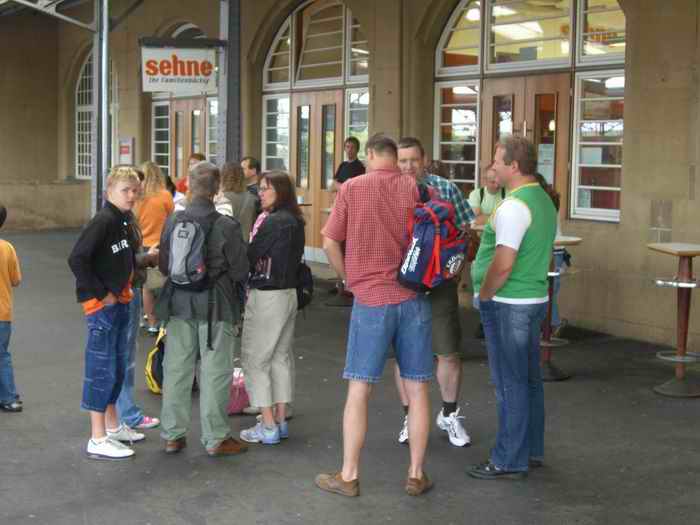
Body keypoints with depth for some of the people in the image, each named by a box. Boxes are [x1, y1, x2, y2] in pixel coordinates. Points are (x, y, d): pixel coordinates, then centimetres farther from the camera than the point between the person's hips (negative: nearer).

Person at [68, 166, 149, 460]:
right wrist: (100, 294, -19)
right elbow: (77, 259, -24)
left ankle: (112, 426, 33)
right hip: (102, 304, -9)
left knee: (118, 367, 19)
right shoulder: (103, 221, -17)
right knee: (101, 369, -4)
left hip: (121, 301, 9)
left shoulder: (128, 221, 9)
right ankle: (98, 440, 2)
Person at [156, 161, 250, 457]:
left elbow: (163, 266, 4)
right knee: (214, 372, 6)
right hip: (215, 306, -3)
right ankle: (215, 438, 13)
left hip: (179, 302, 3)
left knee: (176, 370, 11)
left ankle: (172, 435, 19)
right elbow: (240, 271, -9)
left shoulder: (173, 221, -4)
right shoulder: (226, 226, -15)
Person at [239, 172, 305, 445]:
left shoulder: (273, 221, -18)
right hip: (288, 293, 9)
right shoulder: (294, 221, 8)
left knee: (255, 359, 0)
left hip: (266, 296, -9)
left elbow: (251, 256, -18)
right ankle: (280, 421, 21)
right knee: (281, 357, 14)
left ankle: (268, 427, 0)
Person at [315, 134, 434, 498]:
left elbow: (330, 242, -1)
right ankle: (416, 475, 15)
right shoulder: (417, 189, 0)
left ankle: (349, 476, 11)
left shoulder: (352, 188, -3)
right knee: (417, 389, 8)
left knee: (359, 389, 5)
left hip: (371, 299, -2)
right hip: (414, 298, 2)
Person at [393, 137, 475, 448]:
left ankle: (449, 415, 23)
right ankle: (410, 417, 23)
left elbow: (464, 231, 3)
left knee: (449, 353, 4)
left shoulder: (446, 189, 0)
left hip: (440, 283, 0)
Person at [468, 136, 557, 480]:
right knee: (529, 378, 16)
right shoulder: (545, 201, 12)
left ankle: (509, 461, 3)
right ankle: (531, 450, 26)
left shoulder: (514, 206, -20)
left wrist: (484, 296, -12)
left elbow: (503, 264, -26)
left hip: (508, 305, -10)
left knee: (510, 383, -3)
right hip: (535, 300, 10)